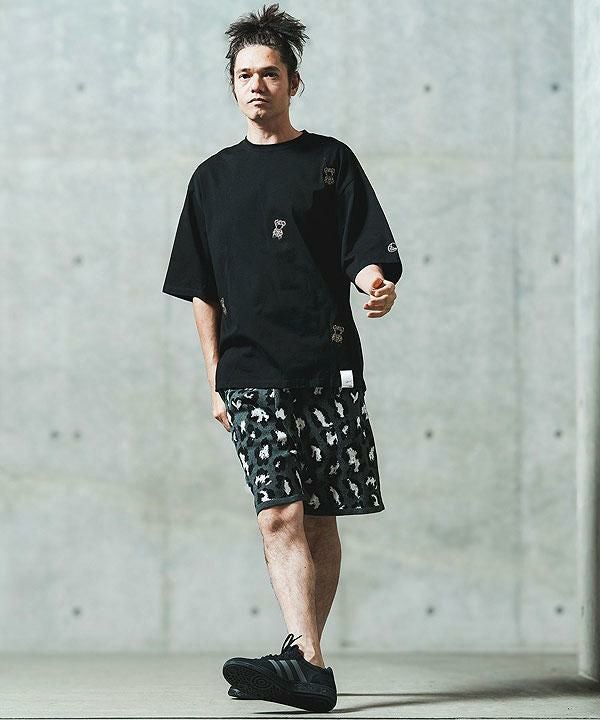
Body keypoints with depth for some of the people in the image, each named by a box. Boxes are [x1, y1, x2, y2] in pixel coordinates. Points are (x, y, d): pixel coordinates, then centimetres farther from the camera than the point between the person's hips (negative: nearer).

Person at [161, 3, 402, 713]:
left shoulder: (330, 160, 9)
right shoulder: (214, 177, 16)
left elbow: (367, 251, 2)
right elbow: (202, 290, 17)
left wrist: (376, 282, -22)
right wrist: (216, 379, 12)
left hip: (328, 367, -1)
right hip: (251, 373, 1)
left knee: (319, 521, 1)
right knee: (280, 516, -13)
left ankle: (302, 653, 12)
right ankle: (309, 664, -19)